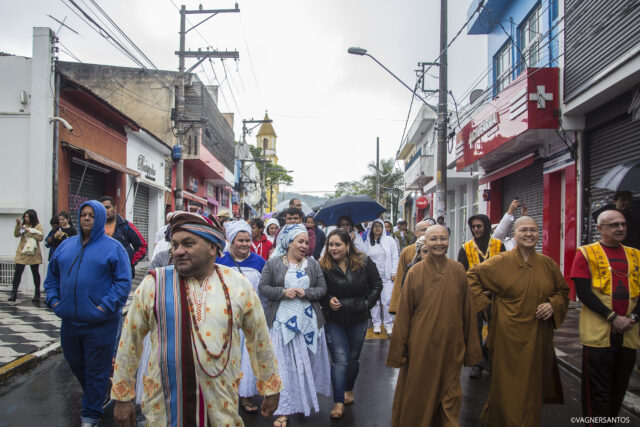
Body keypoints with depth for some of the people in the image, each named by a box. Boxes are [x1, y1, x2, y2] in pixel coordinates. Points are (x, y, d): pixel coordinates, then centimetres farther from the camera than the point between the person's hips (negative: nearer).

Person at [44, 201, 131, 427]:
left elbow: (123, 282, -10)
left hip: (99, 323, -6)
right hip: (69, 321, 6)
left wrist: (105, 308, -18)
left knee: (96, 370, 6)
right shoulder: (66, 245, 11)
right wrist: (53, 300, 3)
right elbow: (52, 276, 18)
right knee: (75, 362, 21)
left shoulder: (113, 247, -5)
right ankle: (93, 395, 45)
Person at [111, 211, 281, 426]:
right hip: (164, 407, 0)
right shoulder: (154, 284, -4)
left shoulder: (238, 285, -3)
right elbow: (129, 342, 3)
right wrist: (122, 397, 7)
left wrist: (271, 388, 11)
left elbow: (260, 339, 5)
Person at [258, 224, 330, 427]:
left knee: (307, 362, 12)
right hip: (282, 321, -2)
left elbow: (322, 289, 5)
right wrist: (283, 292, -16)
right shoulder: (273, 263, 0)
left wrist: (306, 293, -13)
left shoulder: (313, 264, 6)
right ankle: (284, 410, 7)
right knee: (284, 364, -1)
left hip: (308, 320, 3)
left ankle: (306, 400, 32)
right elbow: (263, 287, -2)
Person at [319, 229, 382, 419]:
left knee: (353, 358, 18)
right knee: (339, 360, -6)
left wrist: (367, 303, -8)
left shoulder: (364, 262, -8)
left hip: (358, 319, 2)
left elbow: (376, 285, 1)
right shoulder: (323, 266, -12)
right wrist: (328, 301, -19)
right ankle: (339, 402, 5)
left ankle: (349, 389, 42)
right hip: (334, 320, -2)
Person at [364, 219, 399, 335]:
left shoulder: (390, 240, 5)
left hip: (387, 276, -1)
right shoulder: (367, 242, 8)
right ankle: (376, 323, 18)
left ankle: (389, 324, 7)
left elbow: (395, 258, 5)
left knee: (387, 300, -5)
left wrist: (393, 273, -2)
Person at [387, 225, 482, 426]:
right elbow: (404, 313, -3)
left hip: (451, 344, 2)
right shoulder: (415, 273, -6)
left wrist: (470, 347, 6)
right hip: (421, 344, -1)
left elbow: (467, 310, 4)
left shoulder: (458, 271, -1)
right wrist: (400, 349, -2)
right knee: (418, 393, 11)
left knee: (450, 393, 13)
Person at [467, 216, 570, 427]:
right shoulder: (500, 262, -6)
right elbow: (472, 275, 3)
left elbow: (563, 291, 15)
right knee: (508, 385, 3)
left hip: (537, 337, 4)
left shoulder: (548, 264, 4)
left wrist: (553, 305, -4)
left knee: (533, 384, 14)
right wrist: (481, 300, -4)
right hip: (508, 336, -3)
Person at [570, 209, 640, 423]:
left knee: (619, 389, 14)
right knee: (598, 391, 1)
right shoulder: (586, 253, -3)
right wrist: (613, 317, -16)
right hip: (598, 332, -5)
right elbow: (583, 291, -10)